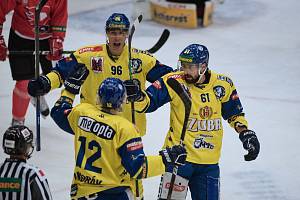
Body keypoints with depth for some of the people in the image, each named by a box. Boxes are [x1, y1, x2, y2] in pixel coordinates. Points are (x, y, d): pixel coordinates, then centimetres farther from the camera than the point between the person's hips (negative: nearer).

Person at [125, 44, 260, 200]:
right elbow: (148, 102, -14)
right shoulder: (174, 82, -11)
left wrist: (246, 133, 2)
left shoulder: (223, 84, -1)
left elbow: (234, 114, 14)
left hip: (209, 163, 3)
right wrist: (136, 96, -34)